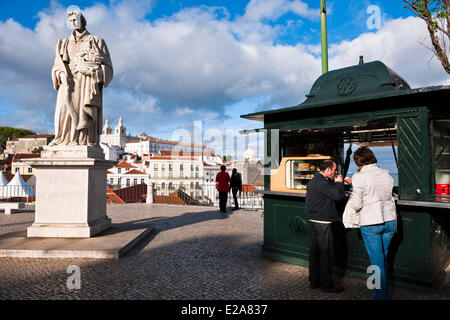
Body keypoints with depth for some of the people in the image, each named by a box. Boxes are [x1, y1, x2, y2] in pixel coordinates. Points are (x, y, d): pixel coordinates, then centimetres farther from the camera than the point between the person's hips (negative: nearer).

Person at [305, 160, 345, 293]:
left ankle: (314, 281, 25)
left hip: (313, 220, 10)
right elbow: (338, 195, -22)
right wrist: (338, 182, -6)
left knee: (314, 251, 15)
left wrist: (335, 182, 11)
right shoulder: (321, 181, -18)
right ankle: (326, 284, 10)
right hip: (321, 222, -10)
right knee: (326, 253, 0)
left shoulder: (315, 179, 15)